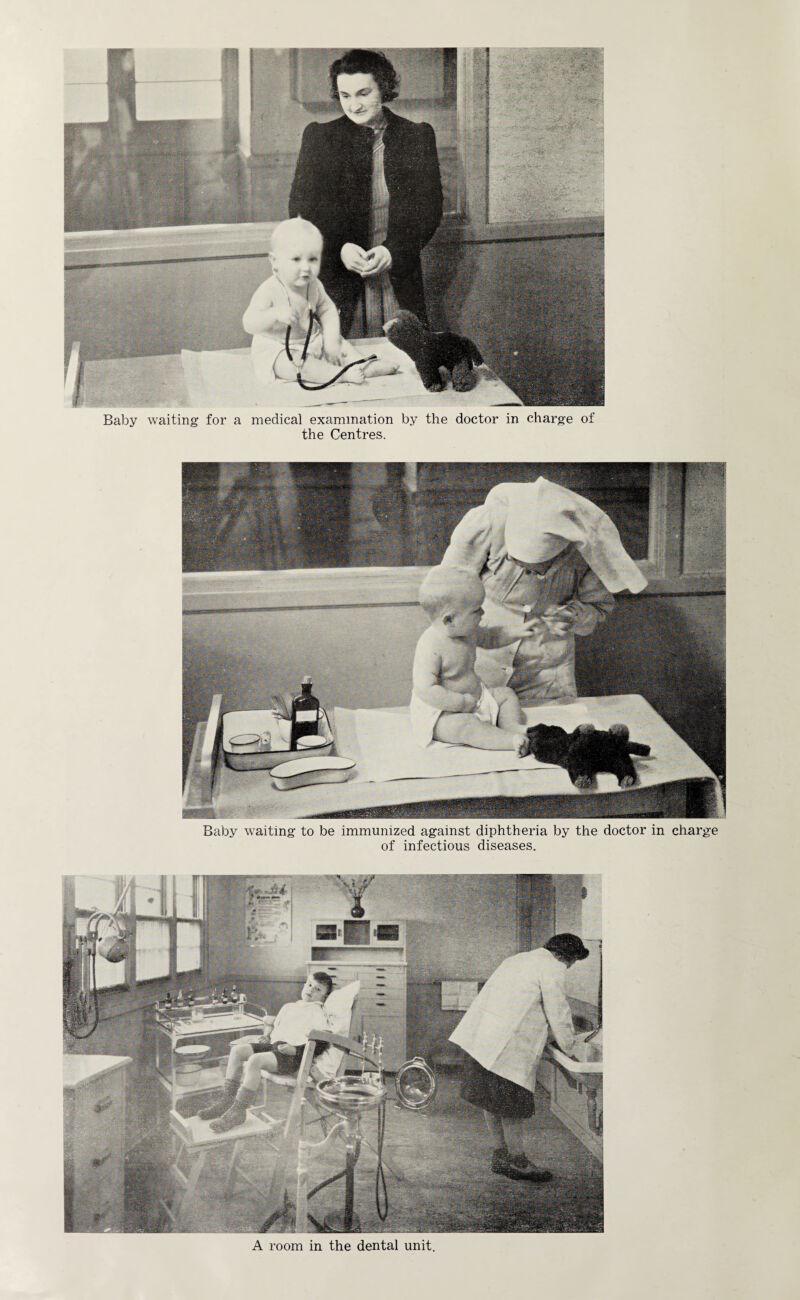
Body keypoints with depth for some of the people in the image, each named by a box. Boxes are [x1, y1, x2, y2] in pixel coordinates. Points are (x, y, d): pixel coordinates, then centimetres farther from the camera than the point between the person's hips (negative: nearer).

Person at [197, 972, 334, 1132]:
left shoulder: (318, 1013, 2)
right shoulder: (288, 1007, 28)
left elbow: (321, 1043, -11)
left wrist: (296, 1049, -19)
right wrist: (266, 1039, 13)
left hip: (292, 1055, -9)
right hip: (274, 1045, 9)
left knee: (255, 1060, -30)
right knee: (238, 1050, -6)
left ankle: (238, 1111, -27)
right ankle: (227, 1099, -6)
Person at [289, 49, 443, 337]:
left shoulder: (417, 136, 8)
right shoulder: (319, 137, 6)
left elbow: (429, 207, 4)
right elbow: (301, 208, 2)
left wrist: (394, 250, -14)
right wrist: (338, 248, -16)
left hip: (399, 283, 1)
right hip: (337, 283, -1)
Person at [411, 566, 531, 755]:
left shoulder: (467, 631, 0)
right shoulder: (430, 647, -29)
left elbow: (489, 637, 24)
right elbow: (426, 690, -32)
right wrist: (463, 703, -28)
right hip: (440, 714, -9)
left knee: (506, 694, 9)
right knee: (466, 725, -34)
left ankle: (513, 726, -11)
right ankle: (512, 741, -37)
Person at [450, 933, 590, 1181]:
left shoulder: (519, 959, 23)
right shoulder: (553, 970, -6)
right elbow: (559, 1015, -4)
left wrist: (545, 1040, 35)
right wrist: (570, 1049, 10)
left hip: (482, 1038, 9)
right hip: (508, 1046, -9)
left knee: (493, 1100, 16)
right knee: (513, 1104, 2)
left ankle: (500, 1154, 27)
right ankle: (517, 1160, 12)